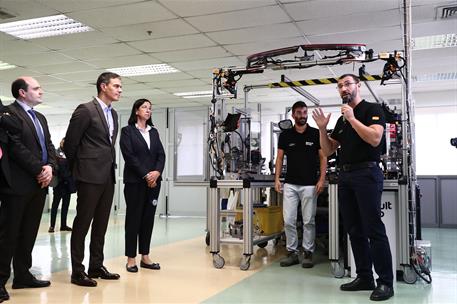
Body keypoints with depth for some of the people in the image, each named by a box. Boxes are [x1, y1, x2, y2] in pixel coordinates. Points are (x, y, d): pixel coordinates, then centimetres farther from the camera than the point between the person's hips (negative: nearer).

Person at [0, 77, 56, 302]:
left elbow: (49, 146, 14)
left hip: (39, 184, 8)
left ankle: (23, 275, 21)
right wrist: (39, 170, -15)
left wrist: (50, 166, -5)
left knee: (29, 233, 12)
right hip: (18, 183, -8)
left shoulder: (40, 117, 20)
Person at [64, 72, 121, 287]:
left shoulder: (113, 114, 15)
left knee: (101, 224, 12)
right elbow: (70, 143, -7)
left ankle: (96, 266, 22)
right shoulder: (86, 110, -8)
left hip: (108, 176, 8)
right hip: (90, 175, -8)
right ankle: (77, 271, 8)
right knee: (82, 223, 0)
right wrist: (76, 167, 3)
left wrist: (110, 165, 13)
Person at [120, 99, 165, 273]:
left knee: (148, 218, 6)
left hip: (154, 181, 5)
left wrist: (157, 172, -10)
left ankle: (145, 257, 13)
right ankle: (131, 258, 5)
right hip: (135, 181, -5)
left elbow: (161, 154, 8)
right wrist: (146, 175, -13)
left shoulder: (154, 132, 16)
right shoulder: (127, 131, 1)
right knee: (133, 218, 0)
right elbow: (129, 156, -9)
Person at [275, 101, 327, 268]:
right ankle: (292, 252, 13)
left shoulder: (316, 134, 1)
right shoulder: (285, 135, 5)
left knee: (309, 221, 4)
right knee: (288, 220, 1)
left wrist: (321, 179, -9)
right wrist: (277, 179, -4)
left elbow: (323, 158, 2)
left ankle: (308, 253, 15)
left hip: (310, 184, -2)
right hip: (290, 184, 2)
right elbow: (280, 158, 7)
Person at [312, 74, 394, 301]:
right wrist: (322, 129, 3)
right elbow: (328, 150, 18)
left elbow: (375, 138, -18)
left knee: (374, 229, -7)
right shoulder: (341, 120, 19)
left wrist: (352, 118, -16)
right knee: (354, 230, 9)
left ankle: (386, 282, 0)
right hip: (345, 176, 8)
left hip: (367, 174, -8)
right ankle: (364, 277, 17)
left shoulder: (372, 110, -1)